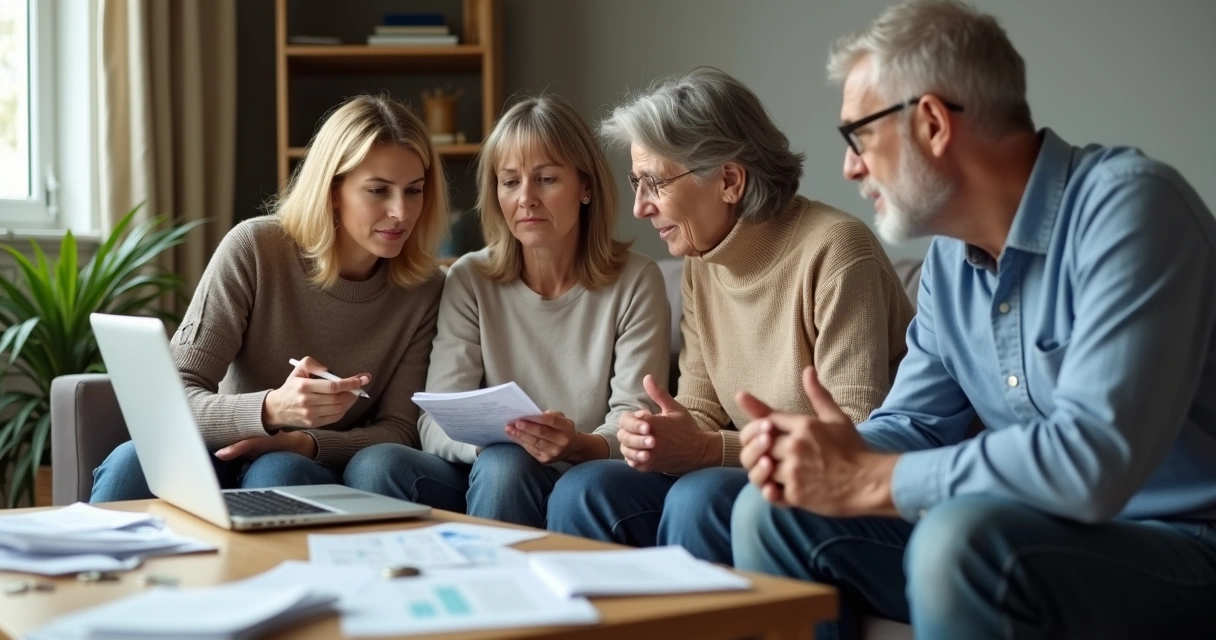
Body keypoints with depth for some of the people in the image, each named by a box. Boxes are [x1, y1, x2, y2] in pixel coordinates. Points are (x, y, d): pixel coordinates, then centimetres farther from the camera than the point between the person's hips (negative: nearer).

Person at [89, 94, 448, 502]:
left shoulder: (424, 292, -2)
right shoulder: (254, 250, -9)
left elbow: (398, 431, -1)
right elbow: (174, 398, -14)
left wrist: (301, 443, -21)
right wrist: (271, 409, -36)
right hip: (228, 460, 0)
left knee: (277, 473, -36)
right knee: (132, 464, -32)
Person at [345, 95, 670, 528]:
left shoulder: (635, 282, 1)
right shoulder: (470, 280, 6)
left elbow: (635, 417, -5)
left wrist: (580, 445, -29)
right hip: (484, 481, 2)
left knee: (503, 467, -34)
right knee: (383, 463, -27)